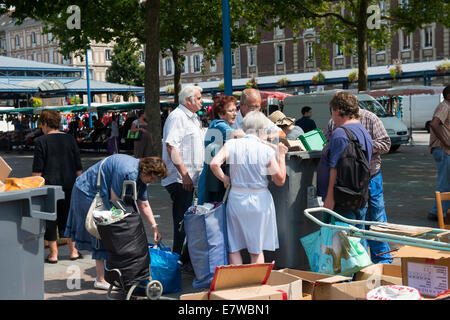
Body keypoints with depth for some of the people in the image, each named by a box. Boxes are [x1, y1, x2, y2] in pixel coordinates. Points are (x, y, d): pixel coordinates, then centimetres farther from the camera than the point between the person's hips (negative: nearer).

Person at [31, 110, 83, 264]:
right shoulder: (70, 139, 4)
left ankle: (53, 254, 9)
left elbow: (37, 170, -8)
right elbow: (78, 167, 6)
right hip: (69, 184, 4)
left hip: (49, 184, -4)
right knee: (69, 216, 14)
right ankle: (73, 251, 19)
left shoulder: (41, 141, -7)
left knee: (50, 218, 6)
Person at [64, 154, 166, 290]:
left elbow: (144, 205, 8)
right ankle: (100, 280, -5)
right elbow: (115, 200, -26)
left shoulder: (140, 175, 1)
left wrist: (154, 227, 4)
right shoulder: (128, 172, -30)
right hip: (88, 193, -10)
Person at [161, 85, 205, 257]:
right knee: (181, 219, -7)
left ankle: (184, 256, 21)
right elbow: (171, 146, -21)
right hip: (180, 178, -10)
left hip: (189, 178, 10)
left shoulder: (193, 118, 20)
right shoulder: (177, 116, -12)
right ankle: (179, 258, -2)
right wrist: (184, 174, -23)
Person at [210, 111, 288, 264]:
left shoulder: (232, 144, -6)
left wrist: (224, 179, -2)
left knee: (233, 248, 13)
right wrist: (281, 156, 7)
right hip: (260, 200, 0)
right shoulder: (267, 151, -8)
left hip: (236, 198, 1)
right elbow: (280, 180, -2)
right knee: (257, 250, 13)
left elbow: (214, 163, -19)